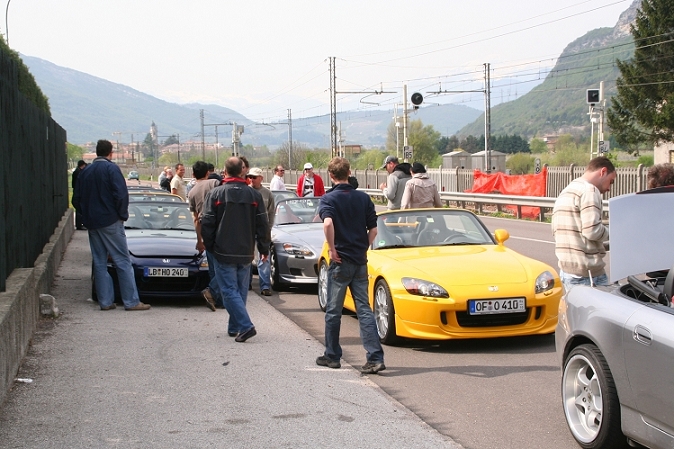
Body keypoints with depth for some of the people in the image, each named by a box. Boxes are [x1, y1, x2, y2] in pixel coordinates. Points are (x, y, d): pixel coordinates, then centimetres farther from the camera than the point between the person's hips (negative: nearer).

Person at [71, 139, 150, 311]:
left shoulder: (85, 172, 11)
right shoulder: (111, 168, -8)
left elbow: (76, 200, 13)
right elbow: (121, 195, -17)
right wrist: (122, 215, -4)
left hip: (91, 224, 6)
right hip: (110, 222, -6)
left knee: (99, 263, 9)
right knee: (123, 262, -3)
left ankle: (105, 301, 8)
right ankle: (131, 301, -5)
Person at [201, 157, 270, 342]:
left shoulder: (215, 194, -8)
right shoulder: (254, 195, 1)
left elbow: (206, 224, -7)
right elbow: (262, 225, 4)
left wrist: (209, 247, 7)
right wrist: (264, 249, 14)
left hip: (224, 252, -4)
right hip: (246, 252, 4)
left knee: (229, 290, -3)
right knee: (241, 291, 14)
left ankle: (246, 326, -15)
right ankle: (234, 327, 19)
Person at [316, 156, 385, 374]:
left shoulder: (329, 199, -8)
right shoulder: (363, 198, 6)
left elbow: (328, 223, -26)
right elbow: (373, 229, 5)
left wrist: (332, 249, -16)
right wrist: (363, 248, 14)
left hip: (340, 261, -4)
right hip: (360, 262, 4)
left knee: (333, 311, 9)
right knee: (364, 309, 3)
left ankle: (332, 356, 19)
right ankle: (375, 358, -5)